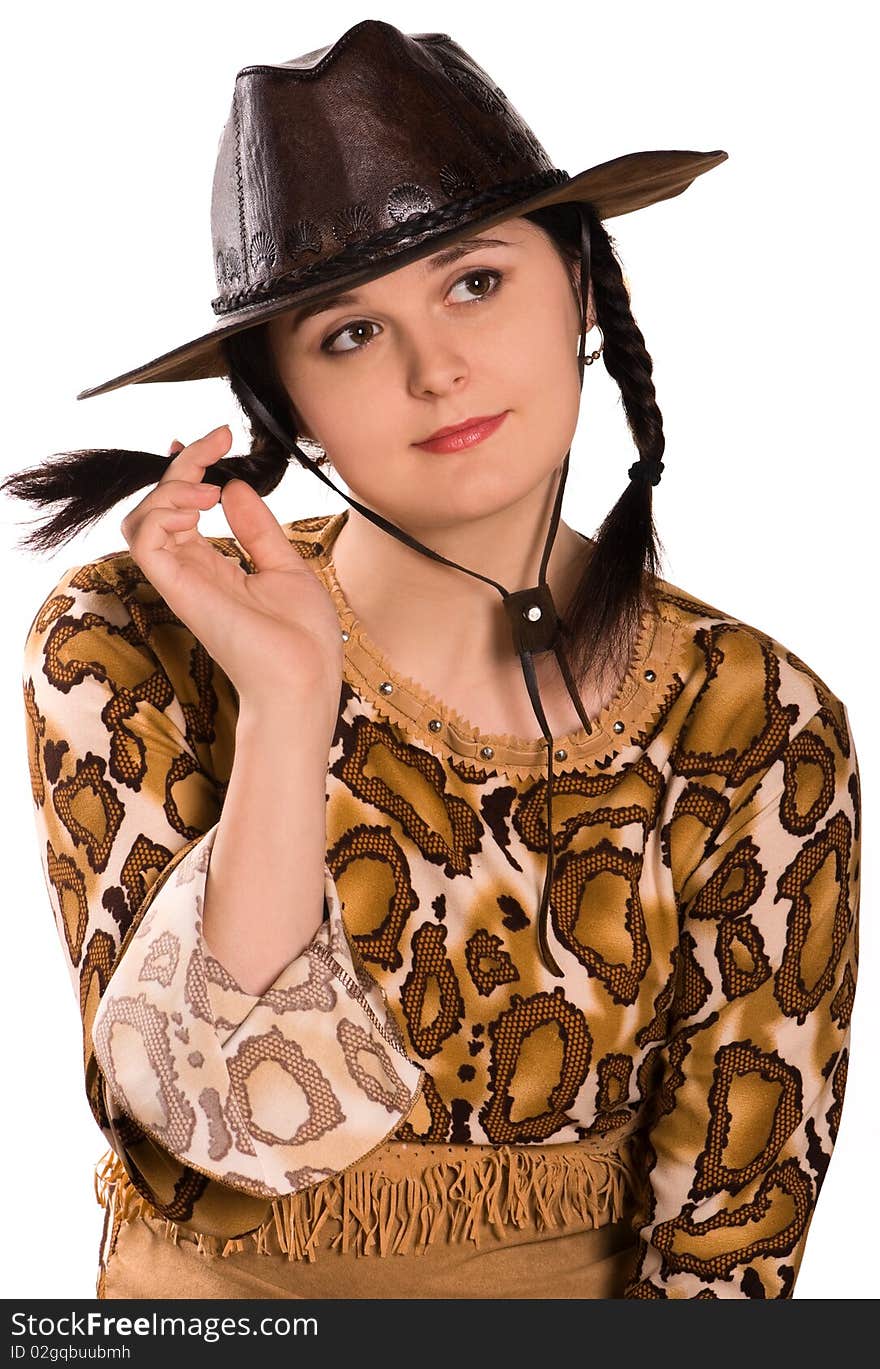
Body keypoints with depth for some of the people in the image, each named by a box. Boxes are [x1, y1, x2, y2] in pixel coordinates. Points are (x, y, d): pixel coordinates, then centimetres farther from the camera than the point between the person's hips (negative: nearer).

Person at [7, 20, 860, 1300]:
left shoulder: (761, 728, -7)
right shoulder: (126, 651, -9)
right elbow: (233, 1123, -16)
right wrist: (285, 706, -24)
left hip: (585, 1296, 1)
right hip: (218, 1291, 0)